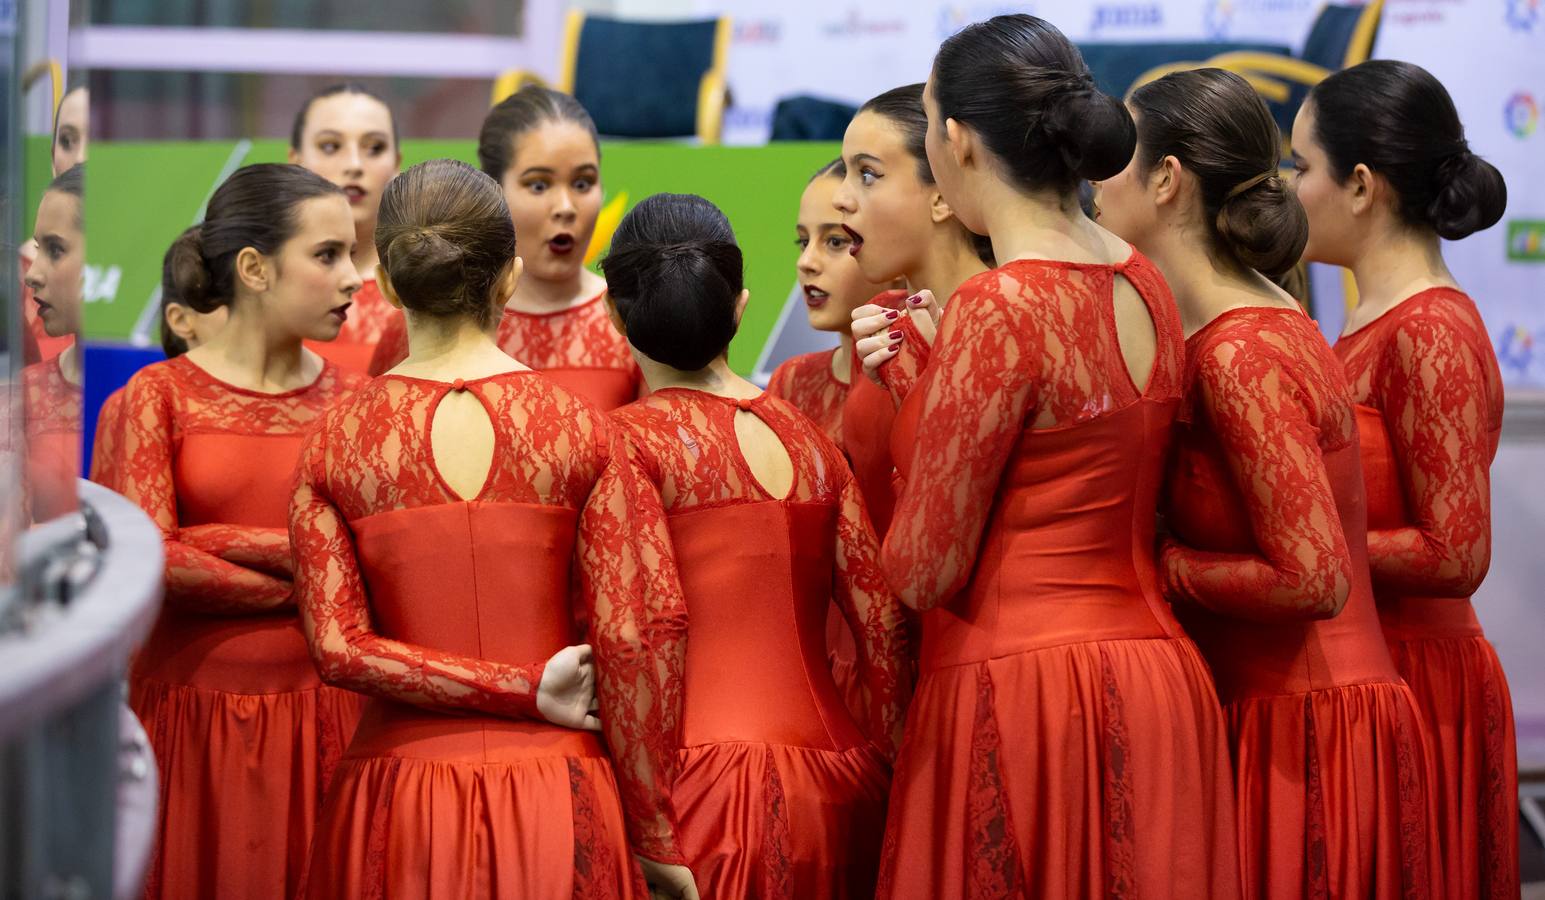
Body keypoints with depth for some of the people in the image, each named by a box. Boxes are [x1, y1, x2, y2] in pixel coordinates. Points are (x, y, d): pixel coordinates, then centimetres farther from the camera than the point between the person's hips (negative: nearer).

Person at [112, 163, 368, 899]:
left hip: (320, 718, 2)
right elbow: (147, 561, -13)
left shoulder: (350, 401, 6)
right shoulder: (161, 396, -1)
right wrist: (309, 580, -9)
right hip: (194, 712, -2)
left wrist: (226, 543, -13)